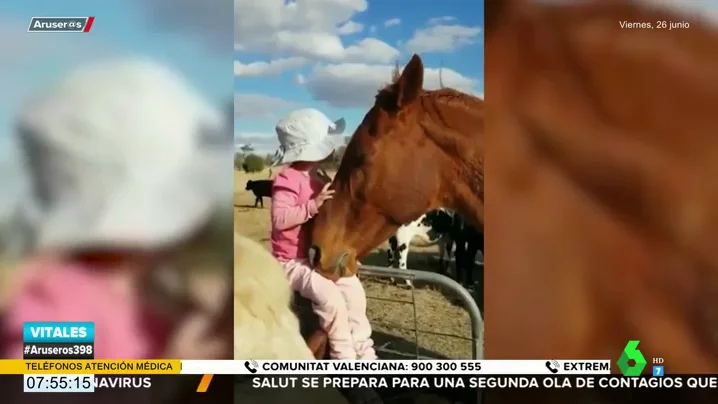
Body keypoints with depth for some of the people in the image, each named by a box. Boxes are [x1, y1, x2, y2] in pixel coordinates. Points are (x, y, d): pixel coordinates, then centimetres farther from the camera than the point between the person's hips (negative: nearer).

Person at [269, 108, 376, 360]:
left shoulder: (317, 179, 10)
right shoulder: (288, 180, -18)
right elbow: (280, 218, -31)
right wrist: (313, 205, -35)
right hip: (292, 262, -9)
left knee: (353, 287, 3)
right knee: (330, 297, -23)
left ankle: (362, 348, 14)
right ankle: (344, 355, -6)